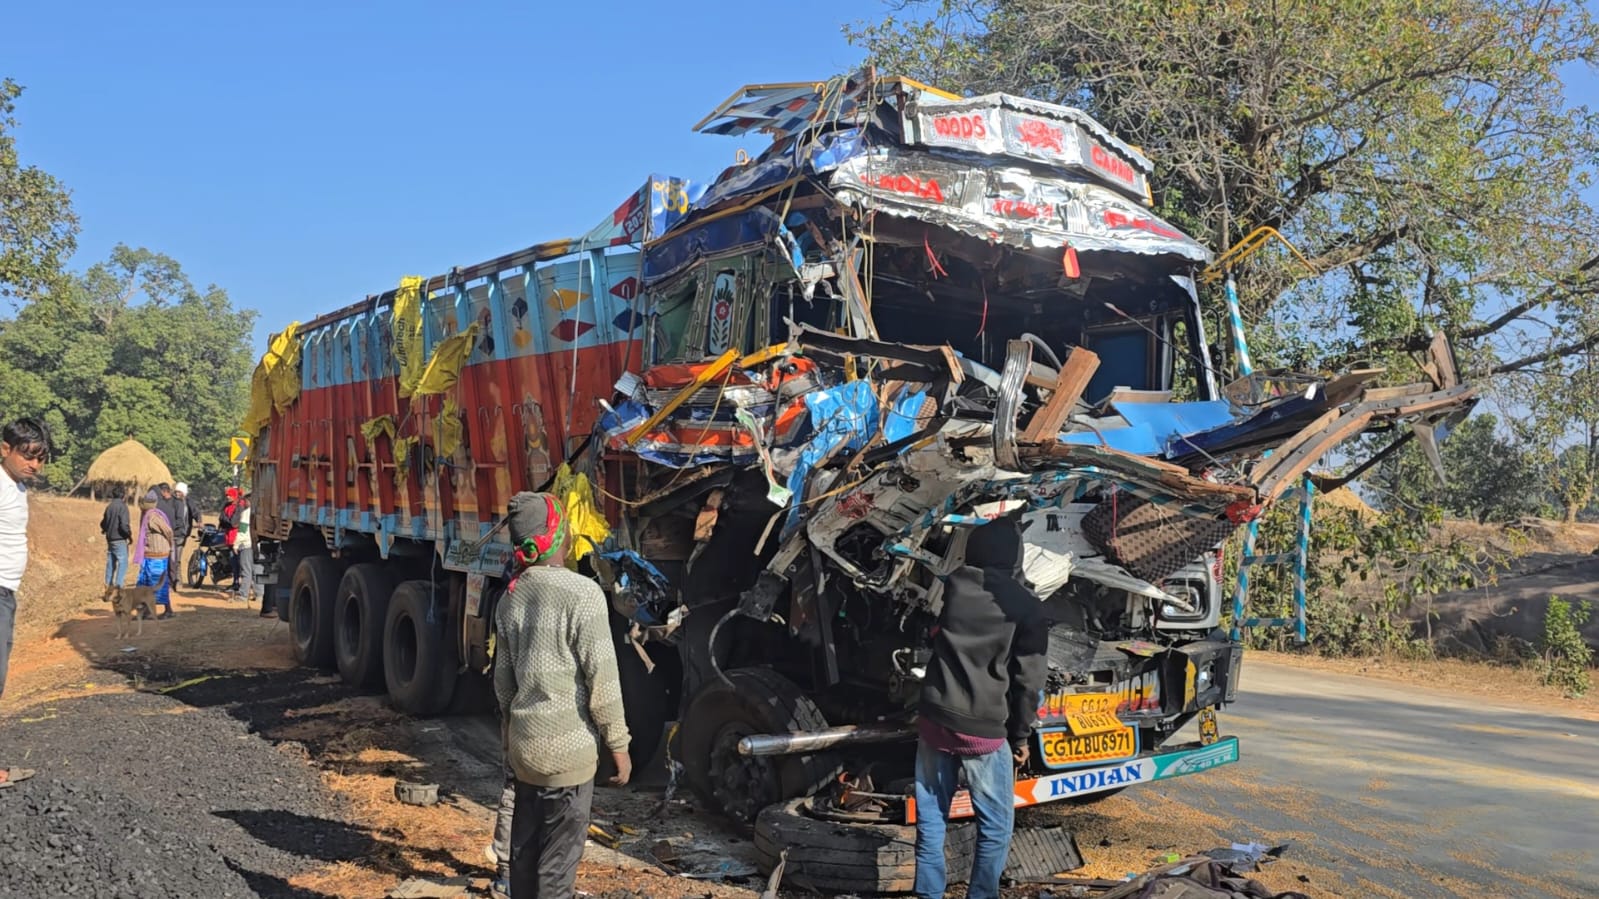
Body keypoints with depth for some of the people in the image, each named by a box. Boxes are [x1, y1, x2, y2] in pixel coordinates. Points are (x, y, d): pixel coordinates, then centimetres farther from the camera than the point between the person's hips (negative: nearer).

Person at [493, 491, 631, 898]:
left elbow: (503, 679, 14)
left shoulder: (510, 598, 6)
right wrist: (618, 744, -6)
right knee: (559, 856, 2)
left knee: (525, 846, 17)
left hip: (524, 743, 7)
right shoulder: (582, 593, -17)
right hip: (568, 747, -7)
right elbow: (602, 680, -15)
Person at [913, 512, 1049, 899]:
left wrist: (1006, 525, 39)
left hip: (934, 719, 4)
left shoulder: (954, 585, 3)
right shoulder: (1025, 606, -8)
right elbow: (1029, 680, -6)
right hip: (984, 730, -4)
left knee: (931, 818, 14)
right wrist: (1021, 735, 5)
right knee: (996, 826, 12)